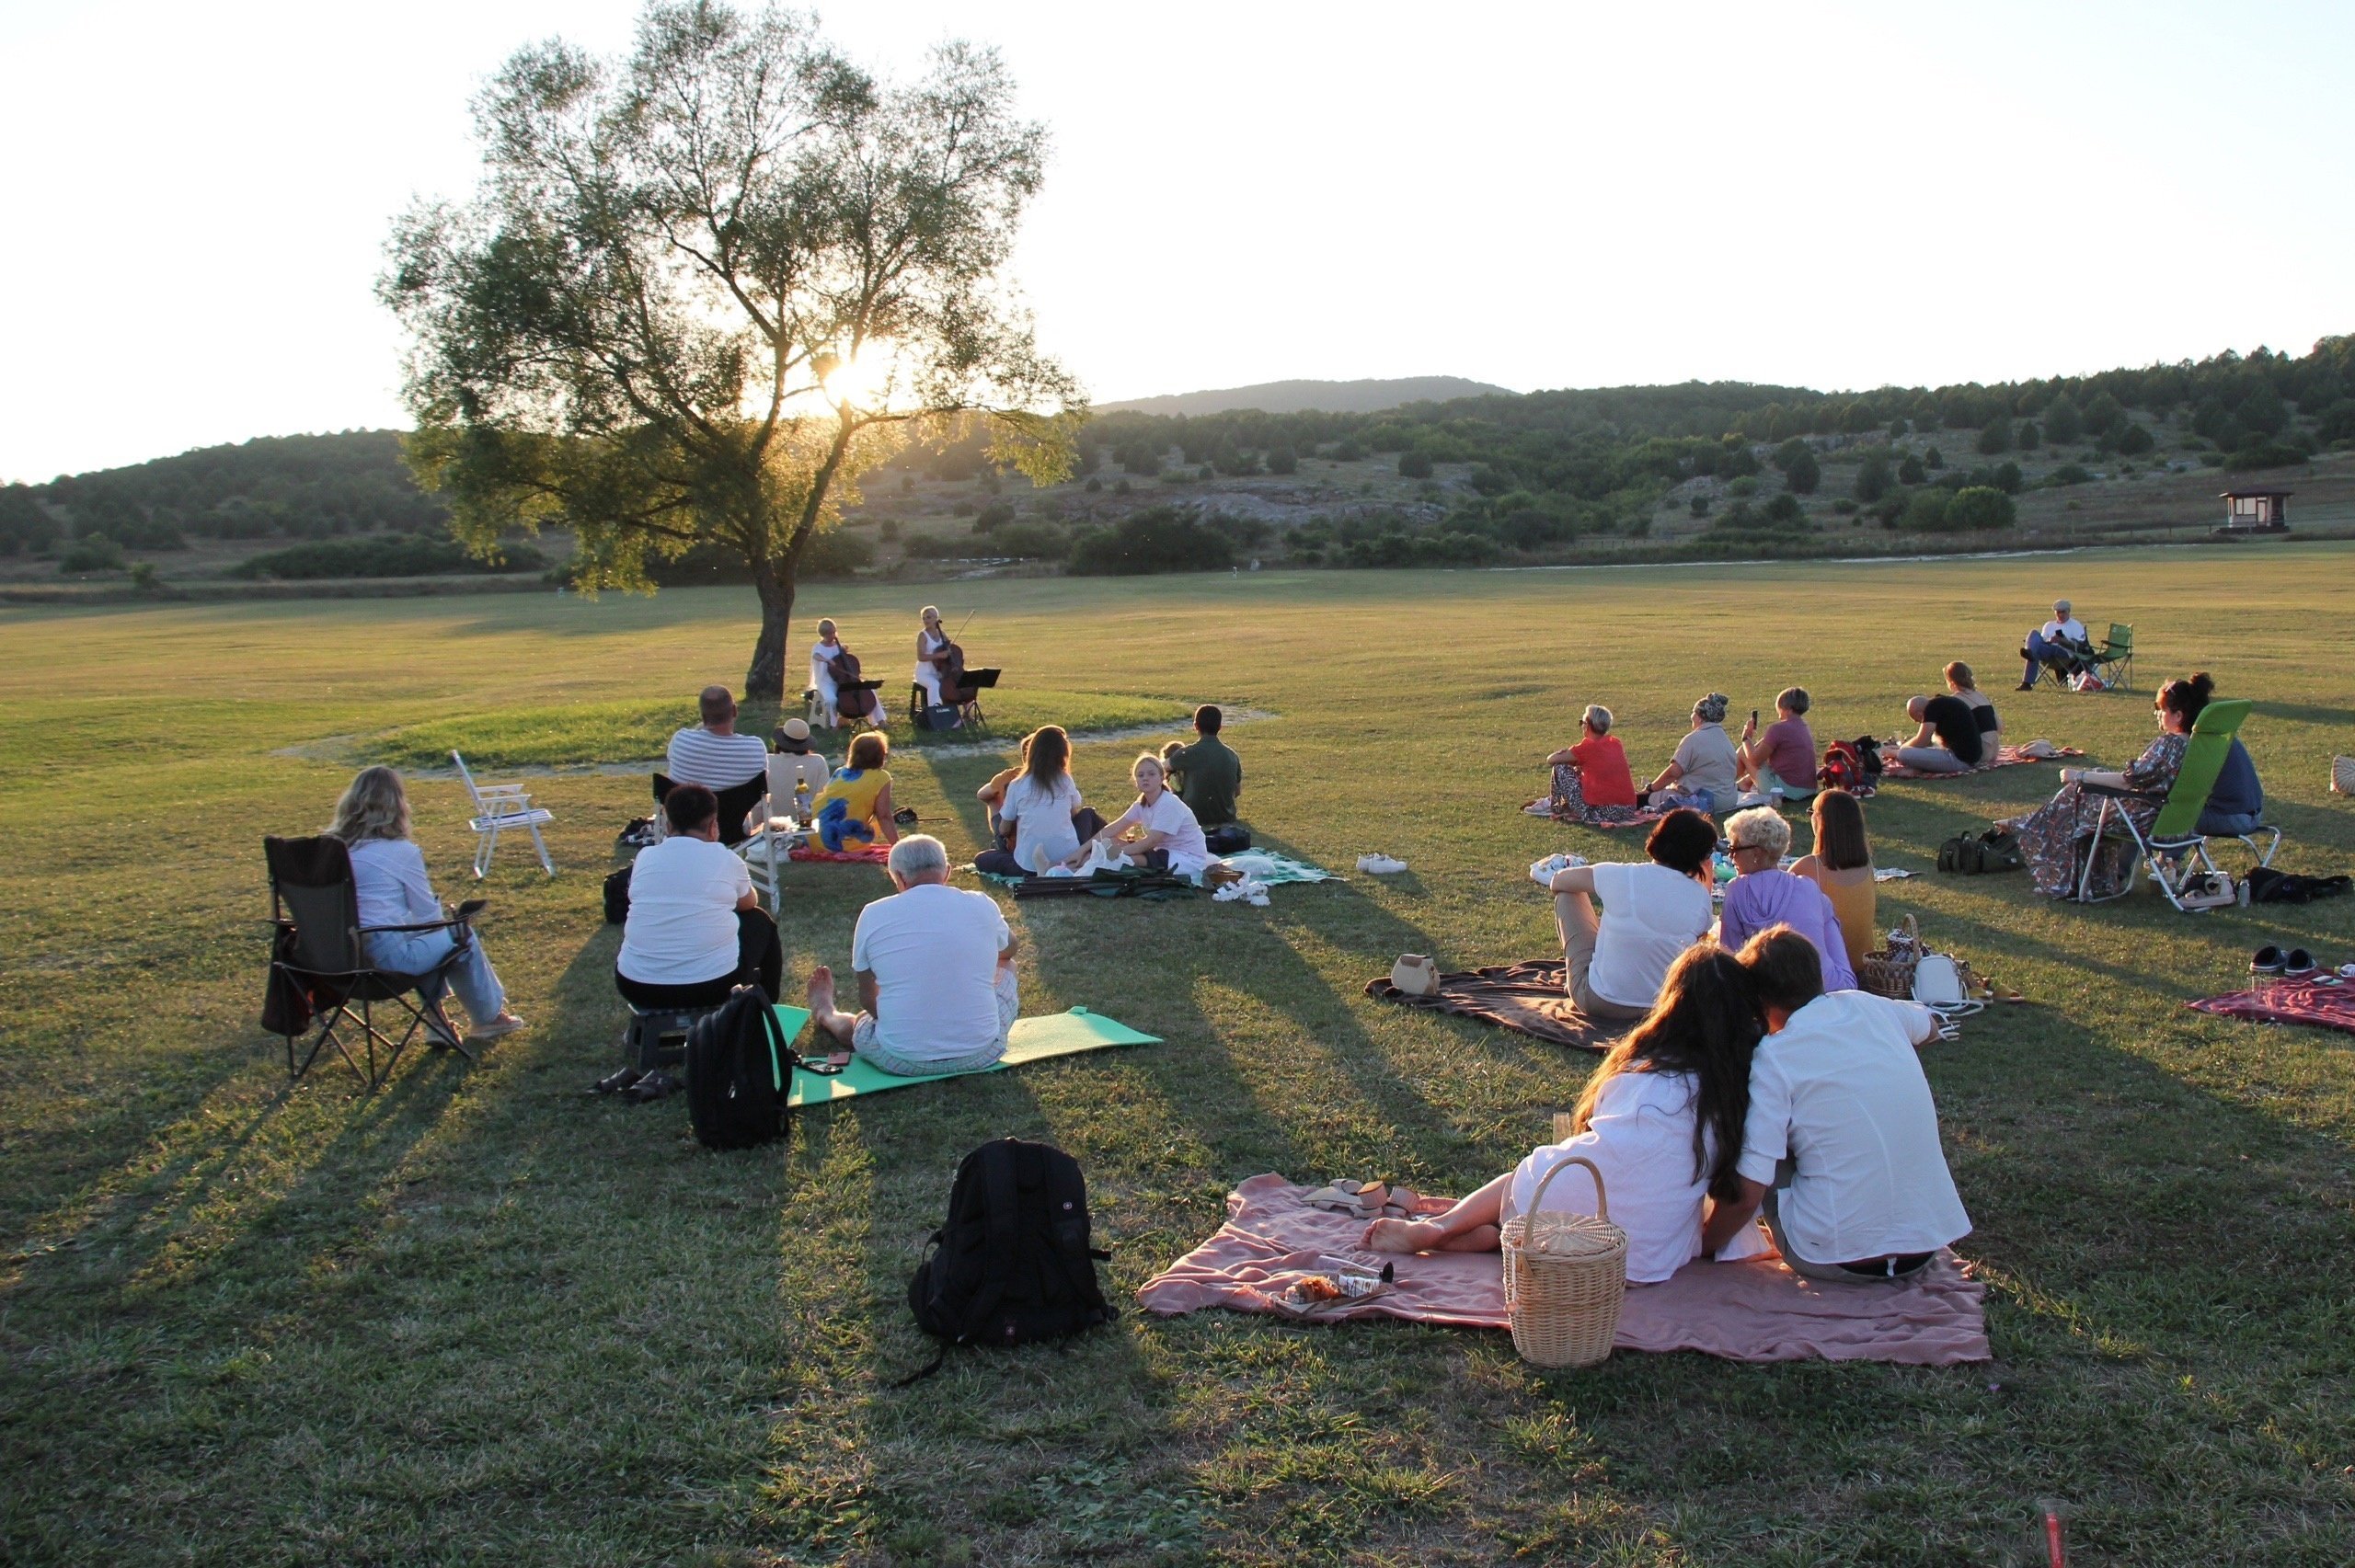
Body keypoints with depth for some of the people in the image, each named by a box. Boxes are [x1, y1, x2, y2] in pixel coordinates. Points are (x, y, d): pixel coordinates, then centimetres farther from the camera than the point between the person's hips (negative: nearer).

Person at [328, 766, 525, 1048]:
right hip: (388, 955, -7)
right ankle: (489, 1016, 34)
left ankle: (435, 1019, 33)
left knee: (429, 936, 30)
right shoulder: (402, 851, -12)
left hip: (339, 954, 7)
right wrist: (447, 917, 17)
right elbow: (429, 915, -5)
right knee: (460, 935, 17)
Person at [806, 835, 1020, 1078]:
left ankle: (825, 1015, 67)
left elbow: (867, 1000, 7)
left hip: (901, 1061, -1)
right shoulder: (982, 905, -4)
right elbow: (1009, 949, 21)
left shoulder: (873, 915, -6)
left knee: (863, 1021, 34)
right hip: (981, 1054, 1)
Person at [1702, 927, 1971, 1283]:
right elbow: (1930, 1026, 29)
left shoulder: (1772, 1059, -13)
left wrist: (1703, 1245, 3)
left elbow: (1746, 1196, -14)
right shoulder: (1868, 1007, 1)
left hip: (1837, 1260, -5)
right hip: (1928, 1247, 5)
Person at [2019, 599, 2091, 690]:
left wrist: (2062, 641, -14)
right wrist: (2049, 641, -7)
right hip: (2047, 658, 4)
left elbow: (2080, 646, 1)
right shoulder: (2049, 625, 29)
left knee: (2052, 649, -36)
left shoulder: (2076, 625, 16)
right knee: (2034, 633, -20)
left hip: (2067, 656, -4)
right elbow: (2041, 642, 16)